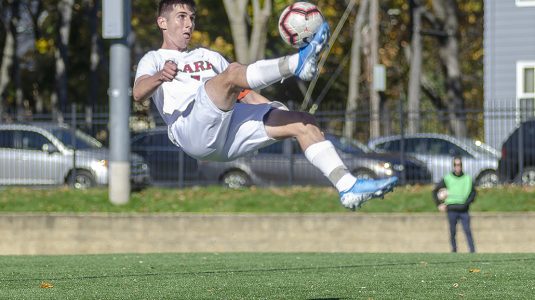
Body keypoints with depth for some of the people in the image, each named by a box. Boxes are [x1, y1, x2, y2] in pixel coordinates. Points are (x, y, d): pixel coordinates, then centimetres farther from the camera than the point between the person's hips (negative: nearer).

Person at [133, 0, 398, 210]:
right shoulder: (154, 59, 19)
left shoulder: (209, 56, 38)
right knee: (232, 71, -31)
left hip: (228, 133, 6)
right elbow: (138, 93, -4)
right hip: (191, 130, -6)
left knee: (302, 123, -9)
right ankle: (296, 63, -54)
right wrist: (159, 77, -28)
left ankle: (348, 187, -19)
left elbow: (244, 93, 33)